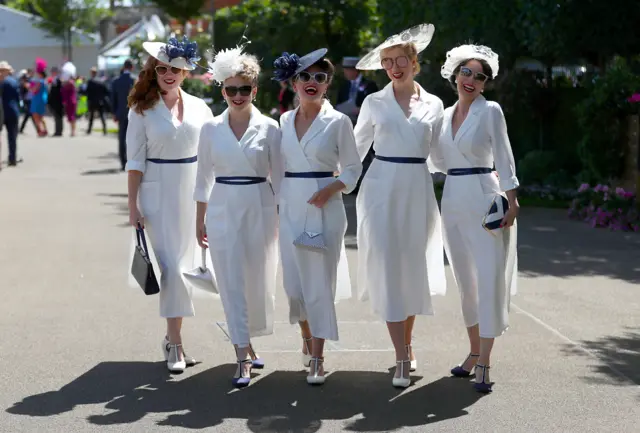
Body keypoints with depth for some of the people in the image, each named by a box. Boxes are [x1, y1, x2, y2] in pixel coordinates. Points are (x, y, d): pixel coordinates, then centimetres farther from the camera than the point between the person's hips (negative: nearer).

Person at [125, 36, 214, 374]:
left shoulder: (199, 107, 6)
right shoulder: (142, 109, -1)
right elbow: (135, 161, -2)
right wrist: (133, 205, -7)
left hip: (194, 193, 3)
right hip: (158, 194, -3)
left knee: (186, 264, 7)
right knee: (171, 266, -8)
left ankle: (173, 337, 20)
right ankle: (175, 343, -2)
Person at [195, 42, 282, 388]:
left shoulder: (269, 128, -1)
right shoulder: (211, 129, 3)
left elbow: (279, 177, 2)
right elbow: (204, 177, 8)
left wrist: (283, 218, 0)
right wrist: (200, 220, 8)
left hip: (260, 209, 0)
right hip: (223, 210, 0)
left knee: (258, 281, 8)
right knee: (232, 284, -4)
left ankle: (248, 343, 32)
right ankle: (243, 357, -2)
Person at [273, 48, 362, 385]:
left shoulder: (338, 121, -3)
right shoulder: (285, 121, 9)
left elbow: (353, 168, 0)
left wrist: (331, 189, -15)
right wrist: (279, 202, 9)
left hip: (325, 209, -4)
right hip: (290, 209, 4)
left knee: (320, 283, -4)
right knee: (294, 281, 8)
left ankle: (317, 358, 3)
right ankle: (307, 339, 33)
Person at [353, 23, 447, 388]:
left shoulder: (433, 105, 7)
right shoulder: (375, 103, 3)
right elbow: (356, 150, 8)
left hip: (418, 191, 2)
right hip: (382, 190, -2)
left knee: (414, 269, 7)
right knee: (388, 270, -9)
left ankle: (407, 344, 25)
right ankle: (402, 359, -8)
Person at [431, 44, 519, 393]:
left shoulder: (490, 111, -4)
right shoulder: (446, 114, 12)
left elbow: (504, 157, -7)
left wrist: (512, 201, -13)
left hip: (485, 200, -6)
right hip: (453, 201, 6)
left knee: (490, 279, -9)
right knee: (465, 281, 11)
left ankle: (484, 363, -8)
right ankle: (474, 352, 22)